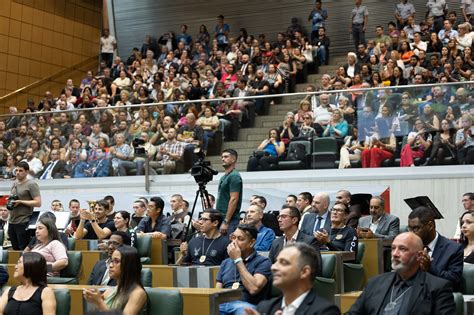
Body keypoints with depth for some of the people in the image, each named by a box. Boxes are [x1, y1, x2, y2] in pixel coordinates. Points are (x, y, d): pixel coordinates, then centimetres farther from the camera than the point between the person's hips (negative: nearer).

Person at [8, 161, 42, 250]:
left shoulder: (31, 184, -7)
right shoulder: (14, 183, 16)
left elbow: (38, 203, -14)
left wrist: (20, 202, -16)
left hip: (23, 222, -7)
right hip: (12, 222, 7)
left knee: (24, 250, -4)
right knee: (15, 250, 11)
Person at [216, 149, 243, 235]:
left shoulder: (234, 176, -10)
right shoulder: (224, 177, 18)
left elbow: (233, 200, -18)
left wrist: (226, 222, -21)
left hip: (230, 220, -9)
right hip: (220, 218, 9)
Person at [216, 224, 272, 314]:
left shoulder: (263, 262, 5)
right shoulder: (226, 263, 24)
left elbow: (254, 289, -11)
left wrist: (237, 260, -4)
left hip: (246, 305, -4)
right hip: (222, 304, 4)